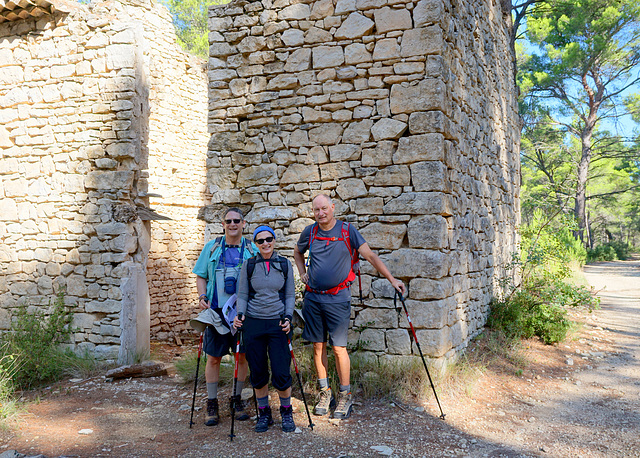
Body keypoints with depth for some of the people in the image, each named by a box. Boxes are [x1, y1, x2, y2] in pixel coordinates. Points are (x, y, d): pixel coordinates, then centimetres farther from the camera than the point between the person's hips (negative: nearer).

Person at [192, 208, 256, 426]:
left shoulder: (252, 250, 6)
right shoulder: (211, 248, 7)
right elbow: (201, 276, 12)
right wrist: (202, 296, -5)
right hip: (216, 310, 0)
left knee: (242, 356, 6)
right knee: (213, 357, 3)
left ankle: (237, 400, 22)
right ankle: (212, 404, 16)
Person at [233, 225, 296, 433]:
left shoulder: (285, 264, 4)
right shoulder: (248, 265, 3)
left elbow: (290, 294, 7)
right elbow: (242, 295, 6)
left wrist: (288, 317, -6)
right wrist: (240, 314, -11)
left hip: (277, 323, 0)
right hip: (253, 323, 1)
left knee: (281, 373, -4)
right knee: (258, 373, 6)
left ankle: (286, 412, 18)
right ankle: (264, 413, 23)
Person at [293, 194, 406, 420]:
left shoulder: (347, 231, -4)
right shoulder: (310, 232, 6)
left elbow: (370, 255, -7)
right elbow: (297, 253, 25)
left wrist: (391, 278, -13)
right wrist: (302, 273, 10)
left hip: (338, 298, -3)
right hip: (313, 297, 3)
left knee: (339, 347, -4)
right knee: (318, 346, 8)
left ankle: (345, 395, 11)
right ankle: (324, 392, 22)